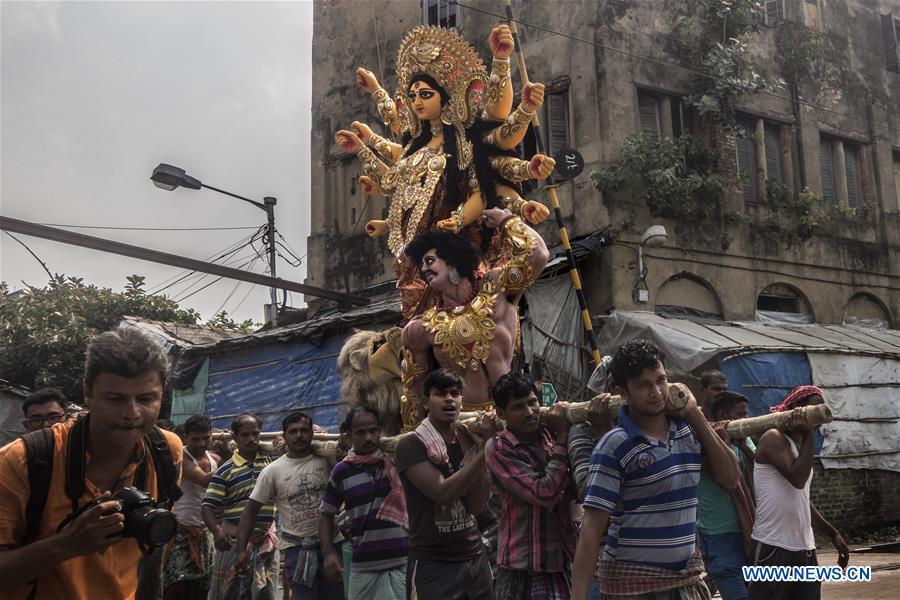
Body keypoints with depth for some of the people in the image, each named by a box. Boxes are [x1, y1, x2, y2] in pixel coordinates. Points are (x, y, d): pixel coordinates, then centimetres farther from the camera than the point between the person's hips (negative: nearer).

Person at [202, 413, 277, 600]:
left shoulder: (270, 460, 4)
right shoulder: (225, 471, -4)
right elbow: (207, 506, -8)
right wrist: (216, 531, -26)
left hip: (265, 542, 2)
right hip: (233, 541, -2)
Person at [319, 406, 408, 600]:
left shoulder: (398, 459, 0)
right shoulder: (341, 471, 5)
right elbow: (326, 513, 12)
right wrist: (328, 552, 1)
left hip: (404, 562, -2)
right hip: (363, 566, 2)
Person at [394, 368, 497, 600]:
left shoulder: (468, 441, 6)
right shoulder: (411, 446, -9)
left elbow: (476, 506, -2)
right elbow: (444, 494, -20)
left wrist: (481, 448, -10)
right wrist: (484, 451, -19)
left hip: (476, 558, 5)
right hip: (433, 564, -5)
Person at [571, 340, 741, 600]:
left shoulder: (689, 430, 3)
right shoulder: (614, 447, -15)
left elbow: (730, 478, 1)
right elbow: (591, 529, -16)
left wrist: (695, 414, -3)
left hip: (686, 575, 5)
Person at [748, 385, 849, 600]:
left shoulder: (798, 446, 18)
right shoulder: (774, 438, -8)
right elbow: (798, 479, -21)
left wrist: (832, 534, 22)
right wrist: (809, 436, -15)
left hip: (805, 548, 9)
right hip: (774, 547, -9)